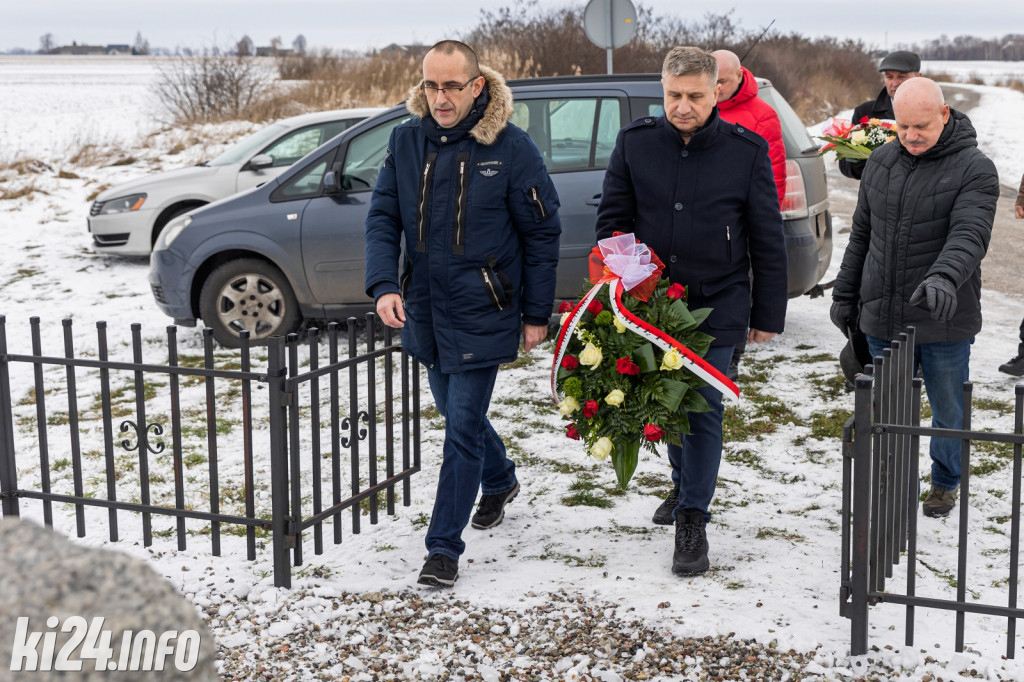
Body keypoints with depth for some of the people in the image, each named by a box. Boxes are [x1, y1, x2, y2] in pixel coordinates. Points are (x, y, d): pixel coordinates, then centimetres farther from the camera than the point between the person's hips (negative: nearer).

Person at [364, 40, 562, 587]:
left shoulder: (511, 148, -12)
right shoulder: (405, 141, -1)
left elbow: (542, 235, -6)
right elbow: (382, 218, 1)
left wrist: (537, 315, -5)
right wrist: (383, 285, -15)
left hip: (481, 313, -5)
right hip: (423, 310, 5)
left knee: (462, 426, -4)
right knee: (454, 411, 21)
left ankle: (444, 547, 5)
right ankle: (501, 482, 49)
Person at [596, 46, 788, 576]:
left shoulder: (746, 150, -6)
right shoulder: (634, 143, -1)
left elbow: (767, 241, 0)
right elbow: (611, 222, 5)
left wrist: (768, 314, 1)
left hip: (716, 307, -3)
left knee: (702, 409, -2)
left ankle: (693, 520, 10)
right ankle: (684, 483, 41)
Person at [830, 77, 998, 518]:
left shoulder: (974, 169, -8)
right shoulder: (880, 163, 8)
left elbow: (970, 234, -24)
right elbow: (862, 234, 17)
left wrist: (944, 277, -42)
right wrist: (845, 293, 16)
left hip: (945, 319, -3)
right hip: (883, 317, 4)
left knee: (948, 410, 12)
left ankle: (946, 482, 34)